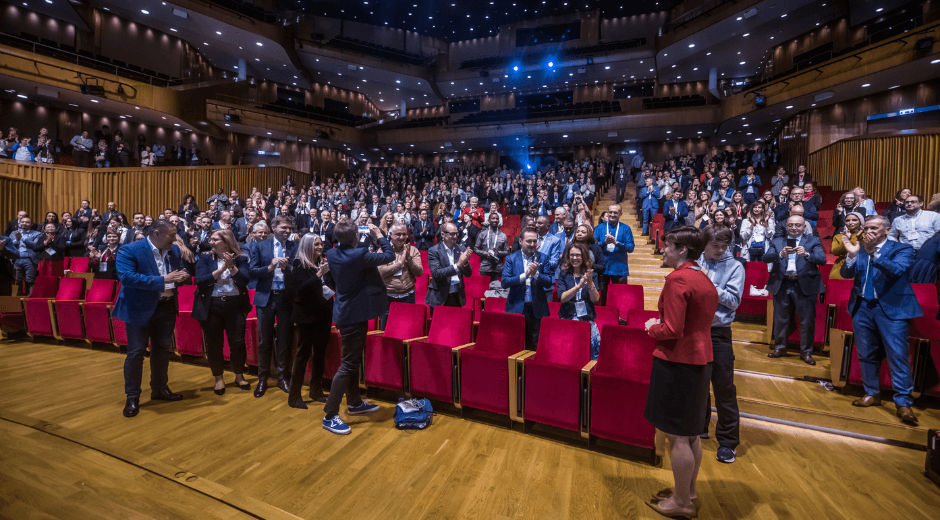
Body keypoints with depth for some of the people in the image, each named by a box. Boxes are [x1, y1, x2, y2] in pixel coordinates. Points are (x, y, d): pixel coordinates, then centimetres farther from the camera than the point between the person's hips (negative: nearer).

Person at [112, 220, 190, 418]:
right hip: (140, 309, -6)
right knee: (136, 353, 2)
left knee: (162, 350, 16)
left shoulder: (174, 250, 5)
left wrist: (183, 276, -10)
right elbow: (126, 277, -25)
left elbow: (181, 269, 15)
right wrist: (162, 280, -29)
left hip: (167, 307, 6)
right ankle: (132, 397, 17)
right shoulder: (129, 251, -14)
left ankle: (159, 389, 32)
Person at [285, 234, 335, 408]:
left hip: (324, 314, 5)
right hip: (307, 315, -5)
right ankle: (294, 396, 11)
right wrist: (319, 274, -27)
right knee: (303, 354, 0)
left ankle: (316, 390, 25)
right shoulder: (299, 264, -8)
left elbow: (333, 284, 9)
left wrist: (329, 271, -7)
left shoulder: (324, 262, 6)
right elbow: (301, 289, -19)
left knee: (320, 353, 12)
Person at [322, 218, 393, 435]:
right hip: (355, 315, -9)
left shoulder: (332, 254, 1)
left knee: (354, 360, 21)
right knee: (348, 364, -1)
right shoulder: (358, 255, -24)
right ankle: (330, 415, 7)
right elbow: (389, 256, -14)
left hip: (345, 312, 9)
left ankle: (355, 403, 37)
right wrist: (379, 235, -2)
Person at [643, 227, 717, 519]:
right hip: (700, 360, 10)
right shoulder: (704, 280, 13)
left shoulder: (677, 279, -18)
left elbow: (672, 330, -23)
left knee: (677, 436, 4)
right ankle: (689, 492, 34)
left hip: (677, 362, -10)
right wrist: (661, 324, 11)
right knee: (691, 433, 20)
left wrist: (652, 328, -4)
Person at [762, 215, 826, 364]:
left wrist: (807, 254, -27)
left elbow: (822, 259, -8)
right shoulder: (776, 242, 10)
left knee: (808, 321, 3)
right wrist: (780, 254, -25)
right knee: (780, 319, 11)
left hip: (805, 285, -1)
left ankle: (806, 352, 17)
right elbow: (766, 257, -6)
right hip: (781, 285, 1)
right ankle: (780, 347, 25)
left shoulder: (813, 241, 7)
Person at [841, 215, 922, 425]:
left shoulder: (902, 249, -1)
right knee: (866, 355, 11)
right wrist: (852, 255, -15)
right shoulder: (860, 249, 8)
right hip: (862, 307, 4)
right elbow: (847, 274, 0)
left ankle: (903, 403, 4)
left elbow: (897, 270, -19)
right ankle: (872, 394, 24)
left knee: (898, 356, -5)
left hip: (891, 309, -4)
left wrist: (873, 253, -26)